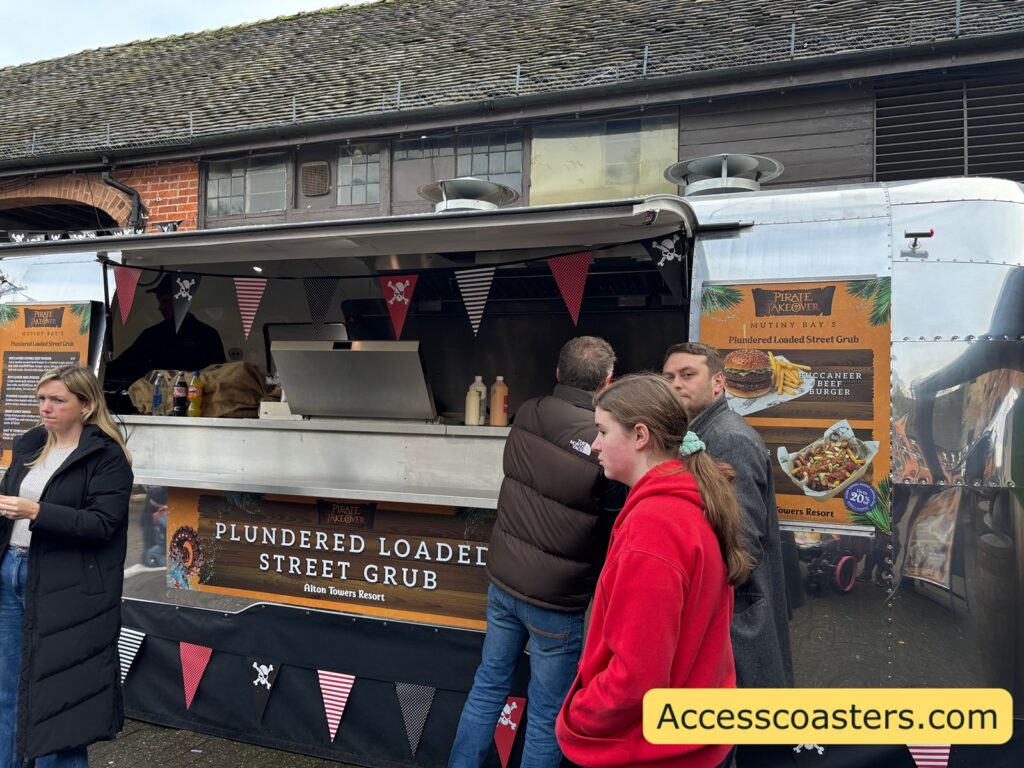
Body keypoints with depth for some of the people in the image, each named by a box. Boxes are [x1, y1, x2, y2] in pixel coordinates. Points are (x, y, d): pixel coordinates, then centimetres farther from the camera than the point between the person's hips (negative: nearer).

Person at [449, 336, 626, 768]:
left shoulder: (526, 416, -5)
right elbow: (620, 524, -16)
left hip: (503, 578, 6)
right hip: (557, 599, -5)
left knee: (489, 683, 22)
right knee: (547, 715, 12)